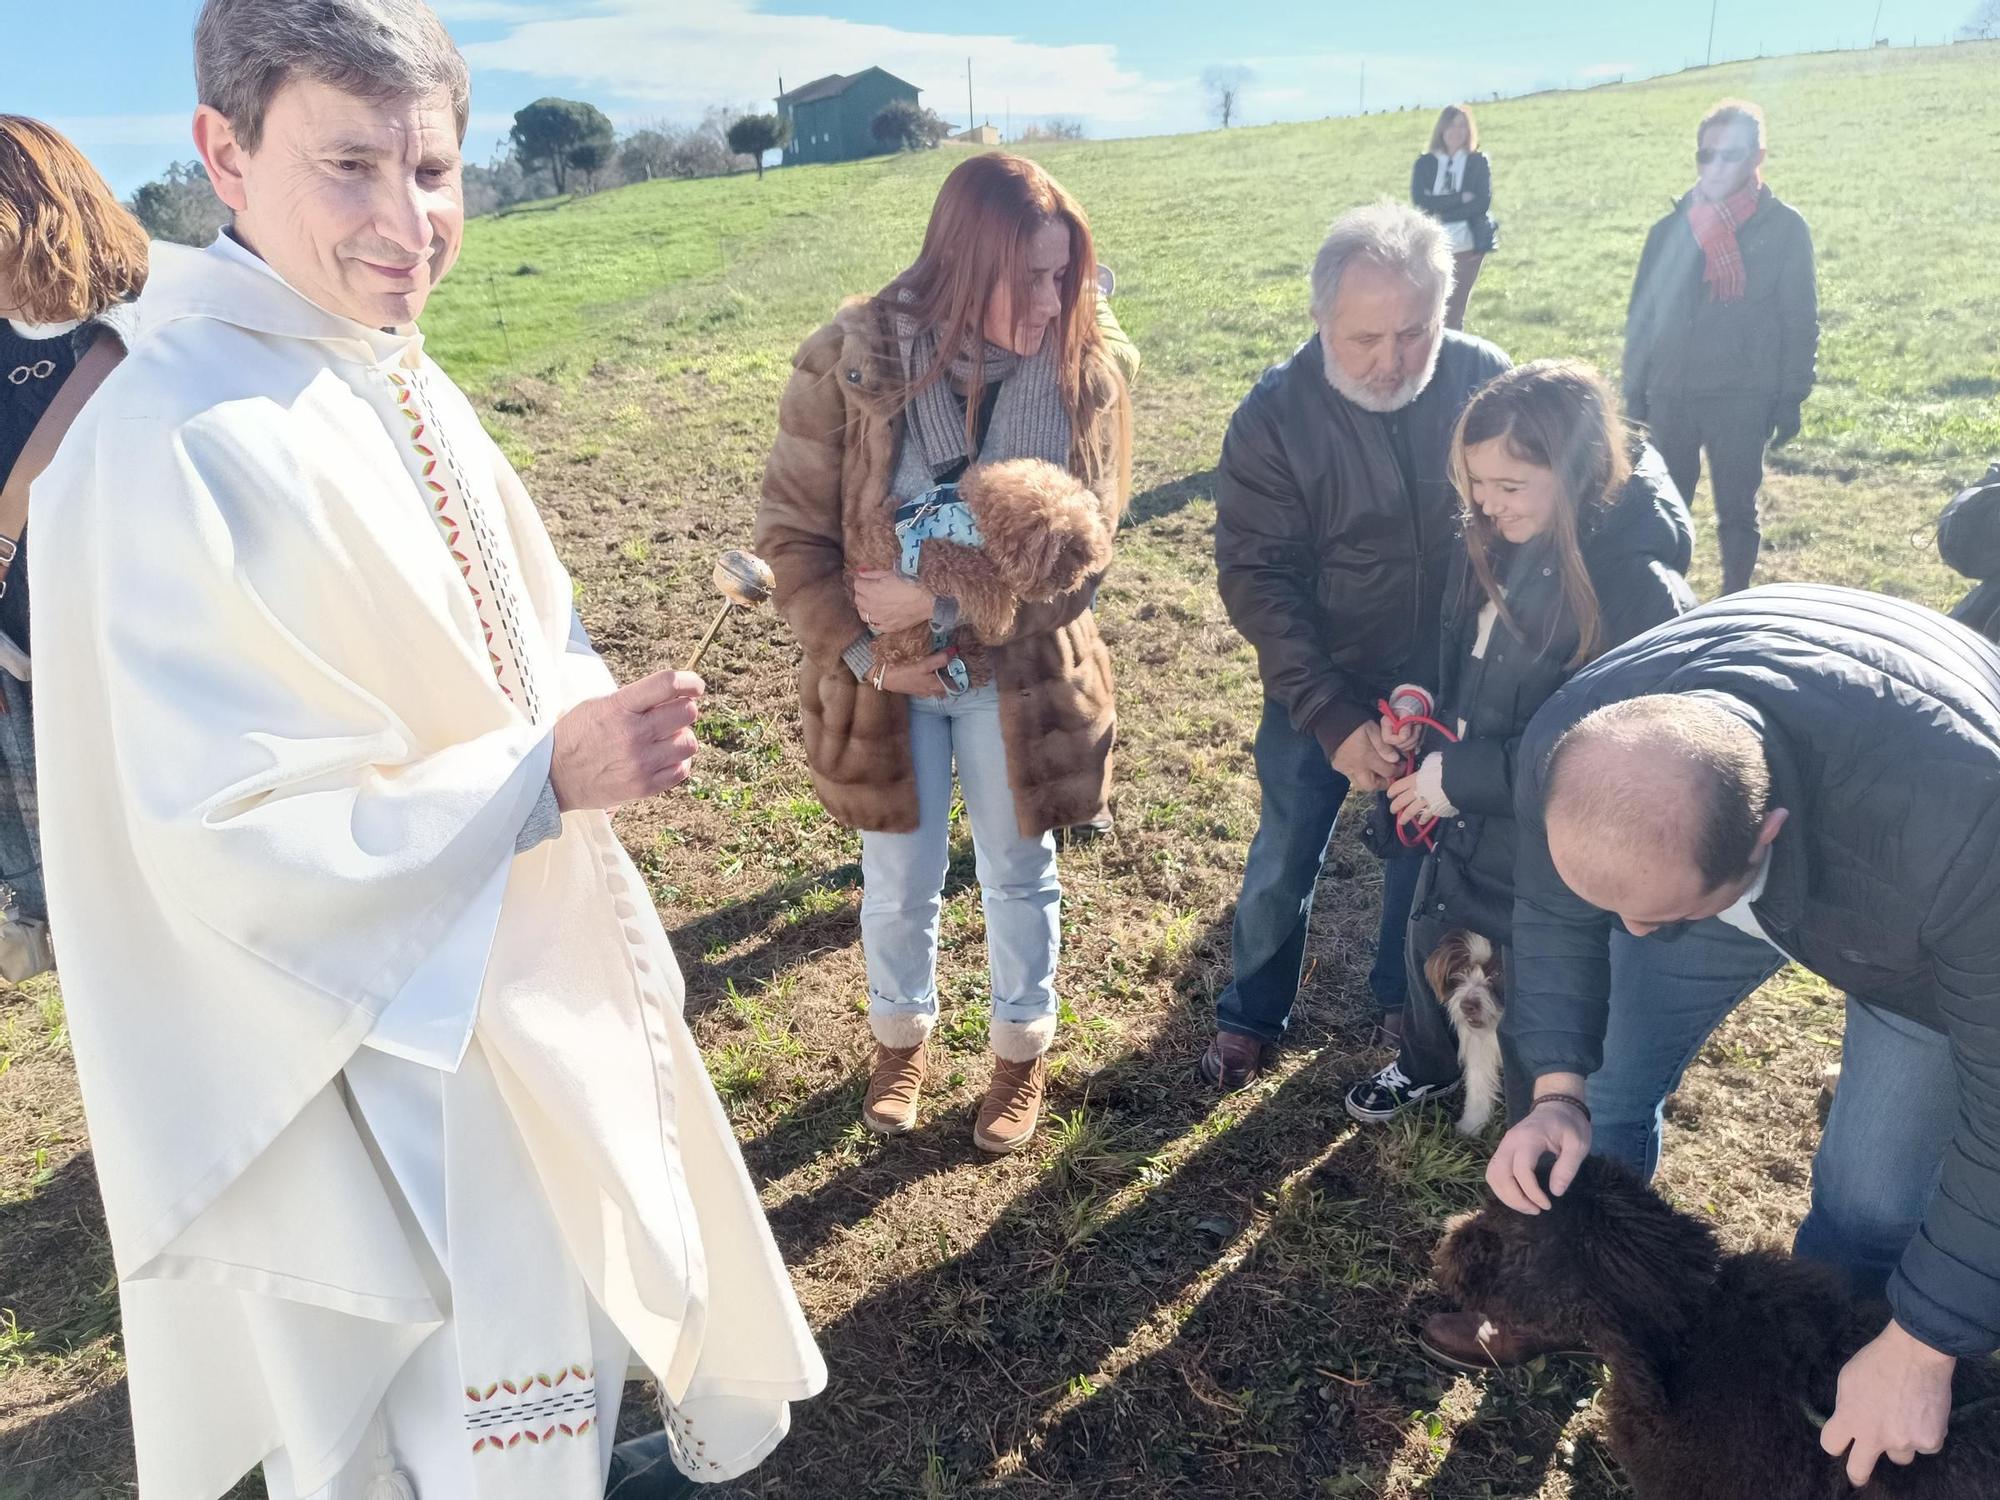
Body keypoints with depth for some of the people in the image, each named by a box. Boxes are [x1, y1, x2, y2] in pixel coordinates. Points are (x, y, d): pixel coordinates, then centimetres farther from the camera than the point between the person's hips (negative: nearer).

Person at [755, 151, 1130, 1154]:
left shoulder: (1085, 376, -11)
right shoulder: (847, 363, -15)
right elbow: (791, 533, -10)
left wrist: (941, 605, -23)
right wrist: (866, 655, -17)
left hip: (1020, 677, 1)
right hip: (881, 676, 0)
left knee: (1018, 878, 17)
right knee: (899, 883, 16)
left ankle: (1021, 1054, 42)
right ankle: (900, 1040, 45)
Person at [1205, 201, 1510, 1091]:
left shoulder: (1483, 381, -14)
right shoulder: (1275, 415, -19)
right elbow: (1254, 579, -18)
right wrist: (1333, 717, -24)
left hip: (1450, 682, 2)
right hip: (1320, 689, -2)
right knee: (1284, 863, 10)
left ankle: (1404, 1002, 42)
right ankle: (1251, 1017, 33)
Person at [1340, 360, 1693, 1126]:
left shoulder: (1641, 592, -29)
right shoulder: (1497, 544, -7)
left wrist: (1463, 775, -26)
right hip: (1463, 827, 7)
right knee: (1431, 948, 27)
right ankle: (1429, 1064, 56)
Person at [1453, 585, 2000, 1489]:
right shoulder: (1572, 750, -35)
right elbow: (1554, 919, -12)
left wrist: (1922, 1347, -23)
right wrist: (1556, 1092, -24)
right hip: (1716, 853, 4)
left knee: (1868, 1210, -5)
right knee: (1604, 1087, 8)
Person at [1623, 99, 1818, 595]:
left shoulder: (1783, 228, 0)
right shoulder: (1671, 229, 7)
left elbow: (1801, 320, 0)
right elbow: (1641, 317, 9)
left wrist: (1791, 397, -5)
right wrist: (1634, 395, 5)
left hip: (1743, 398, -2)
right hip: (1670, 395, 2)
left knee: (1736, 511, 7)